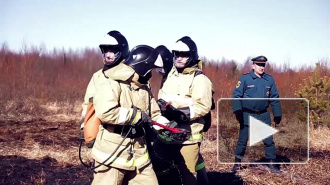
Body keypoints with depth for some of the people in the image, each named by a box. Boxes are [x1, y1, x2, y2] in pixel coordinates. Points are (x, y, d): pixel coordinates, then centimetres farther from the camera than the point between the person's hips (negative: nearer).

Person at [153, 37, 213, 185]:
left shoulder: (199, 79, -9)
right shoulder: (171, 75, 16)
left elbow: (203, 106, -18)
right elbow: (162, 97, 24)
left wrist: (181, 113, -28)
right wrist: (161, 105, 2)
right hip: (164, 134, 7)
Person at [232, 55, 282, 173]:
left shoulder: (270, 80, 5)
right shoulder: (245, 79, -6)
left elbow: (274, 98, 11)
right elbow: (236, 96, -7)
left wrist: (277, 114, 9)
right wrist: (237, 110, -19)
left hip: (264, 116, 3)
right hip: (247, 115, -3)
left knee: (269, 140, 4)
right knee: (242, 140, 5)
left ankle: (272, 164, 14)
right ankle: (237, 163, 18)